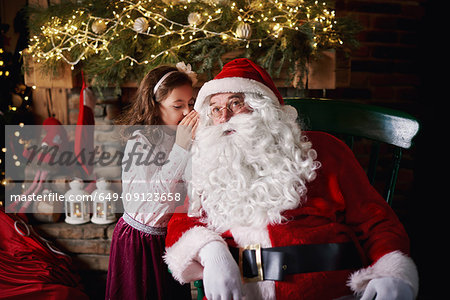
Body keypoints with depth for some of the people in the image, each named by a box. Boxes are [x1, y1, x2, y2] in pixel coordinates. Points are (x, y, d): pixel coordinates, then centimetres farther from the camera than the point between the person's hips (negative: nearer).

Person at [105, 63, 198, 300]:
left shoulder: (181, 137, 3)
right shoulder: (140, 140, -18)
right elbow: (153, 196, -28)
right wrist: (181, 147, -31)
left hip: (170, 236, 6)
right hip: (139, 240, -6)